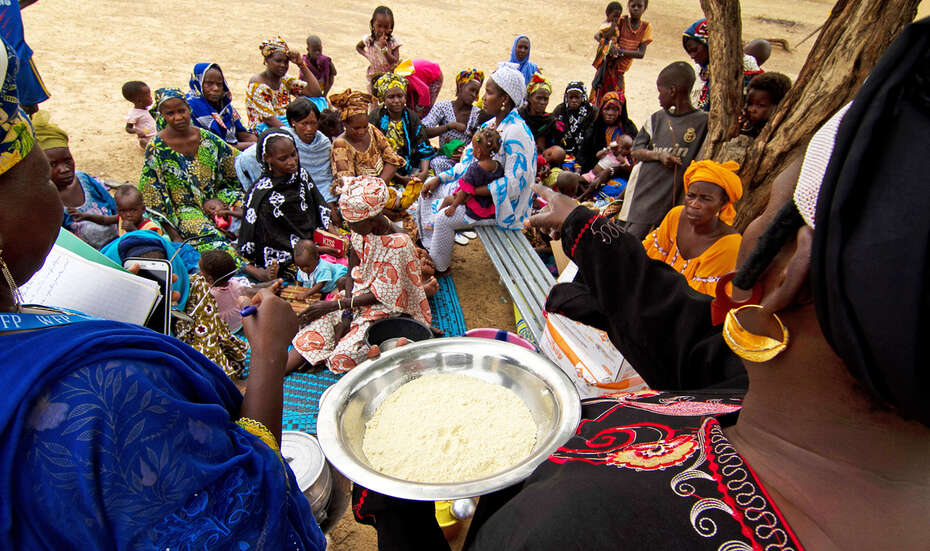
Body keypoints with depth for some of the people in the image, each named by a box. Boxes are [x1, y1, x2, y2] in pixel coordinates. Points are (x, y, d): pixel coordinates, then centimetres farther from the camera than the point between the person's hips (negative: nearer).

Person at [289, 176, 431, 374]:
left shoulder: (398, 245, -26)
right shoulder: (361, 231, -5)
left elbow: (379, 297, -19)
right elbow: (352, 275, 2)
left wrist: (334, 305, -18)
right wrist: (346, 314, -8)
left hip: (384, 309, -6)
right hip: (355, 300, 7)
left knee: (343, 356, -24)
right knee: (313, 333, -8)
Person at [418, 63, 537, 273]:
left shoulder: (516, 133, -25)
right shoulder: (492, 124, 5)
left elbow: (514, 184, -28)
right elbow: (470, 162, 12)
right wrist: (439, 178, 4)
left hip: (499, 202, -10)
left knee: (444, 216, -22)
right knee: (431, 189, 9)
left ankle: (439, 268, 4)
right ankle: (426, 248, 20)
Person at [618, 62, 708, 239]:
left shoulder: (703, 122, -4)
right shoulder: (657, 118, 9)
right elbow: (636, 150, 8)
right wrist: (659, 155, -9)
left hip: (668, 198, -4)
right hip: (642, 189, 4)